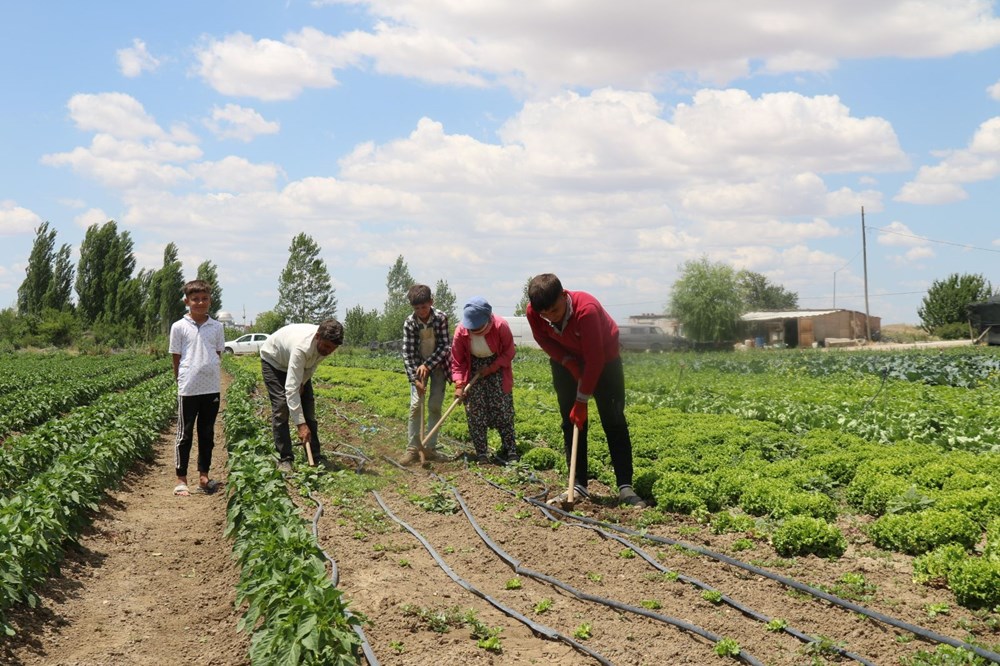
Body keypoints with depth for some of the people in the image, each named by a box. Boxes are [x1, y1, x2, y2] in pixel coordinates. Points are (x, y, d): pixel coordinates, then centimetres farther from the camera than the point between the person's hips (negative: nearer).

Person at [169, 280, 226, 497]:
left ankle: (204, 476, 21)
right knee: (184, 435, 4)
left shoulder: (216, 327, 5)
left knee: (207, 434, 11)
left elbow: (218, 356, 11)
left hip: (212, 389, 3)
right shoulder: (179, 327, -2)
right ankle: (181, 480, 12)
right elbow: (176, 359, 2)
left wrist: (214, 379, 4)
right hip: (188, 389, -3)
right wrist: (180, 382, 0)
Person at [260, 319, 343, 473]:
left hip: (301, 364, 6)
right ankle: (284, 459, -8)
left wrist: (303, 382, -16)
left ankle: (315, 457, 4)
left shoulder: (327, 343, -27)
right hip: (274, 361, -6)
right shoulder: (302, 347, -47)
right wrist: (300, 424, -49)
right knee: (281, 406, -16)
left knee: (309, 406, 0)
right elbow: (291, 388, -48)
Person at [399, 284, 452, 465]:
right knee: (416, 405, -8)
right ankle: (412, 449, -5)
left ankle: (430, 448, 4)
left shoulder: (441, 318, -17)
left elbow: (444, 346, -15)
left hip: (438, 364, 0)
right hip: (418, 366, 0)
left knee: (435, 406, -2)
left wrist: (427, 365, -23)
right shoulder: (409, 322, -15)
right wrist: (415, 378, -21)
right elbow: (407, 352, -15)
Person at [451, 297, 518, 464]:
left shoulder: (501, 326, -24)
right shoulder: (461, 331, -20)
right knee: (475, 414, -4)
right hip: (474, 371, 1)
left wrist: (491, 368, -19)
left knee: (503, 412, -3)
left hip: (496, 368, -1)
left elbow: (509, 353, -11)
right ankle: (481, 454, 2)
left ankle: (510, 451, 4)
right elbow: (457, 361, -11)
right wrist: (459, 385, -20)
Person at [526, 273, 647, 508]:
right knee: (571, 423, 0)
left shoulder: (586, 309, -39)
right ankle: (578, 486, 4)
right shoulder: (533, 313, -24)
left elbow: (594, 359, -34)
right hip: (566, 361, 4)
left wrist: (582, 400, -29)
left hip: (603, 359, -4)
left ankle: (625, 488, -7)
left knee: (614, 422, -8)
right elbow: (544, 340, -4)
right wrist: (569, 363, -19)